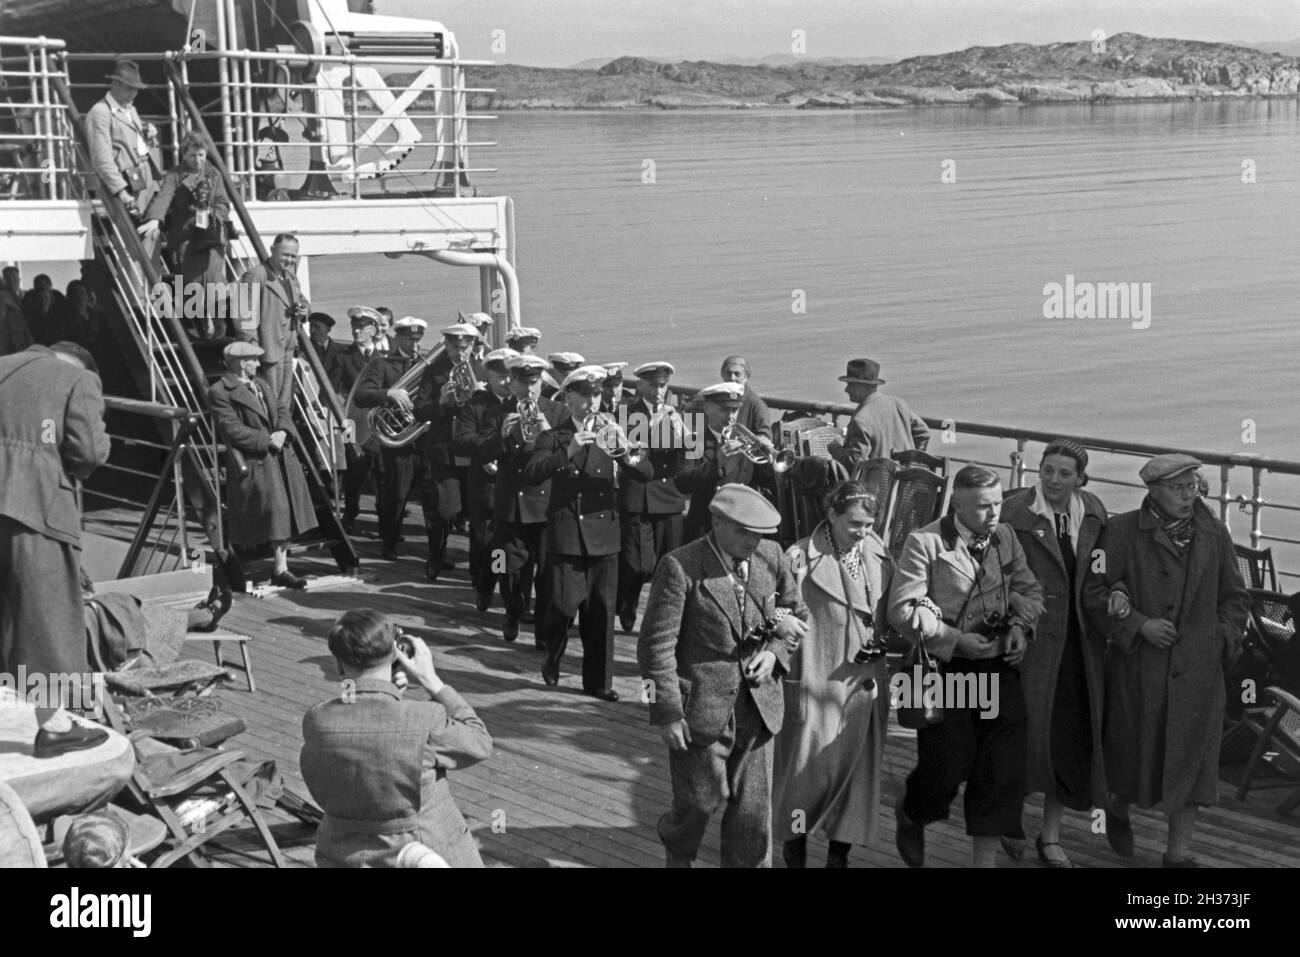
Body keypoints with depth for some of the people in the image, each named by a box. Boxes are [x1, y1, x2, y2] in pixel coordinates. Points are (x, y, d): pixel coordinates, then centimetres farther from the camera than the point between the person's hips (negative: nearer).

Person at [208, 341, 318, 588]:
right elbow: (232, 431, -17)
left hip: (279, 457, 7)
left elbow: (281, 410, 15)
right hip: (253, 462, -7)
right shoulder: (219, 392, -10)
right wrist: (266, 440, -17)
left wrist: (283, 432, -6)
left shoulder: (261, 383, 18)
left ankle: (281, 570, 12)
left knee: (283, 514, 6)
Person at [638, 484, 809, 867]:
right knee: (702, 799, 7)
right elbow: (656, 645, -15)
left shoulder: (771, 558, 1)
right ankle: (677, 850, 40)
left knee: (754, 808, 7)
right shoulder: (679, 568, -15)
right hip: (701, 707, -4)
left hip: (757, 705, 4)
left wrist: (775, 651, -4)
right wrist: (667, 713, -16)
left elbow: (798, 616, 16)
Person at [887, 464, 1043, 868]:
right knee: (947, 768, -1)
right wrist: (956, 639, -16)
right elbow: (902, 609, -14)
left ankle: (985, 858, 13)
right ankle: (909, 816, 33)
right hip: (948, 669, -5)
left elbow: (1030, 590, 17)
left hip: (999, 668, 5)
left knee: (1002, 770, 2)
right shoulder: (925, 543, -11)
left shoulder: (1005, 538, 6)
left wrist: (1020, 625, -2)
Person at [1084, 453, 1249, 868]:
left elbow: (1235, 597, 15)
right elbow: (1095, 591, -6)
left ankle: (1179, 851, 9)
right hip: (1138, 667, -2)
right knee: (1134, 750, 10)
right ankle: (1118, 810, 41)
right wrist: (1138, 624, -15)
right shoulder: (1122, 531, -3)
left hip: (1198, 670, 2)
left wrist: (1221, 639, 2)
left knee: (1191, 757, 0)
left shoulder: (1214, 534, 8)